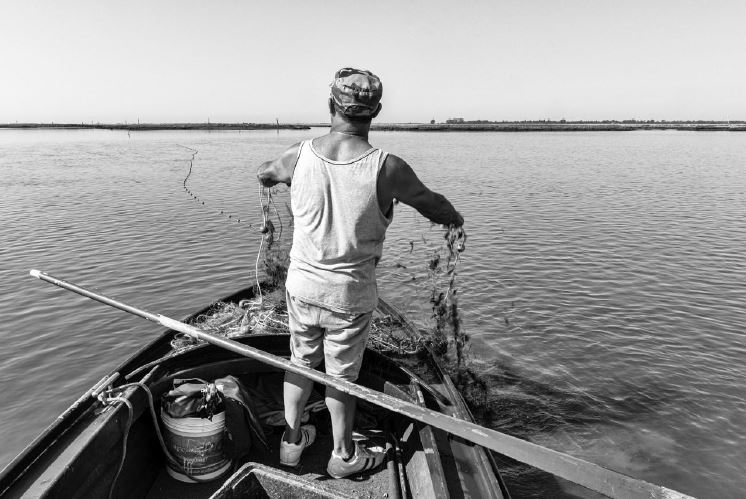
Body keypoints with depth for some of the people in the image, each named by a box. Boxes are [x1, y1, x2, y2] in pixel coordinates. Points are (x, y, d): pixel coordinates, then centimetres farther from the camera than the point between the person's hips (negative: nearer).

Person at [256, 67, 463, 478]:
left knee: (301, 362, 23)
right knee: (341, 375, 16)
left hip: (302, 285, 3)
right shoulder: (387, 168, -20)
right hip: (350, 294, -3)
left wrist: (272, 178, 38)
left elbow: (264, 174, 13)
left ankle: (292, 440, 42)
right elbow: (432, 204, -2)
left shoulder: (300, 155, -10)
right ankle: (343, 456, 38)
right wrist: (454, 218, 21)